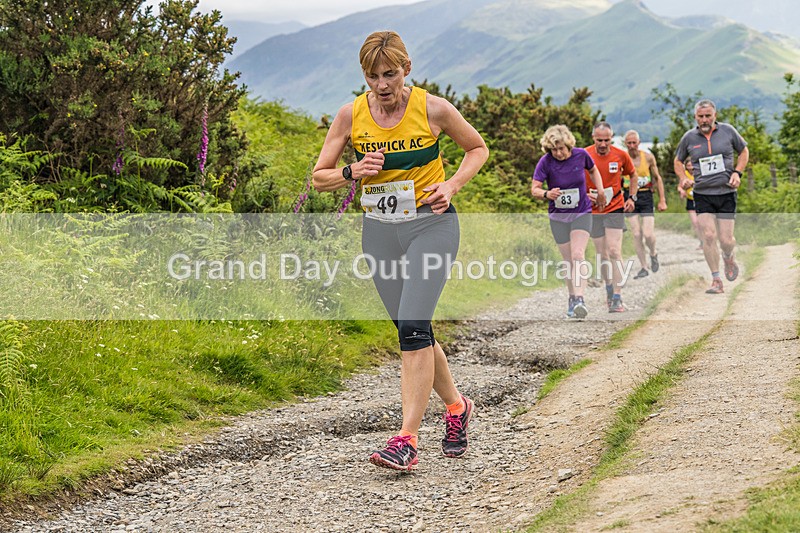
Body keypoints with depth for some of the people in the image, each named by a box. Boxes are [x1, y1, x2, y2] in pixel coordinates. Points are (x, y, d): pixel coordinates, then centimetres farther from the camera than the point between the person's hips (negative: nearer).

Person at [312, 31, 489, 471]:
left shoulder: (433, 109, -9)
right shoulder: (350, 115, -3)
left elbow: (477, 148, 7)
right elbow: (319, 177, 3)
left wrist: (453, 184, -9)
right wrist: (353, 173, -17)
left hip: (431, 224, -4)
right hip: (378, 230, 4)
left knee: (413, 327, -17)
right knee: (412, 332, 9)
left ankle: (407, 440, -16)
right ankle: (456, 406, 33)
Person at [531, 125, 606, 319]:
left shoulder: (581, 155, -9)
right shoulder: (546, 162, -14)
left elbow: (593, 170, 14)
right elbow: (534, 189, -16)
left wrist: (600, 190, 3)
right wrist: (547, 194, -37)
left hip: (582, 213, -1)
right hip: (558, 217, 1)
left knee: (578, 255, -18)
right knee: (568, 260, 8)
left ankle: (579, 300, -27)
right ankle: (572, 298, 26)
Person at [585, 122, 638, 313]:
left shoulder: (621, 155, -5)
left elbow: (633, 175, 13)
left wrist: (632, 197, 2)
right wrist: (585, 195, -16)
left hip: (615, 208, -1)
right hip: (593, 211, 1)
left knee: (614, 251, -13)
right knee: (602, 255, 7)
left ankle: (617, 298, -12)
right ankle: (609, 287, 32)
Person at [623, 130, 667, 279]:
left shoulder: (648, 157, 0)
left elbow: (657, 178, 8)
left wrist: (662, 200, 5)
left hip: (646, 197, -1)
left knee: (648, 234, -11)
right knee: (636, 234, -2)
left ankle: (653, 254, 22)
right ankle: (643, 268, 8)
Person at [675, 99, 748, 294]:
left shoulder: (728, 131, 1)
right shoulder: (689, 137, 2)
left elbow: (744, 151, 15)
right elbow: (678, 161, 17)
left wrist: (737, 173, 0)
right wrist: (683, 179, -1)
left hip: (726, 193, 0)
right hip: (702, 195, 0)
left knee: (726, 239, -3)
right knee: (709, 236, -12)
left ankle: (729, 257, 35)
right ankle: (716, 280, -1)